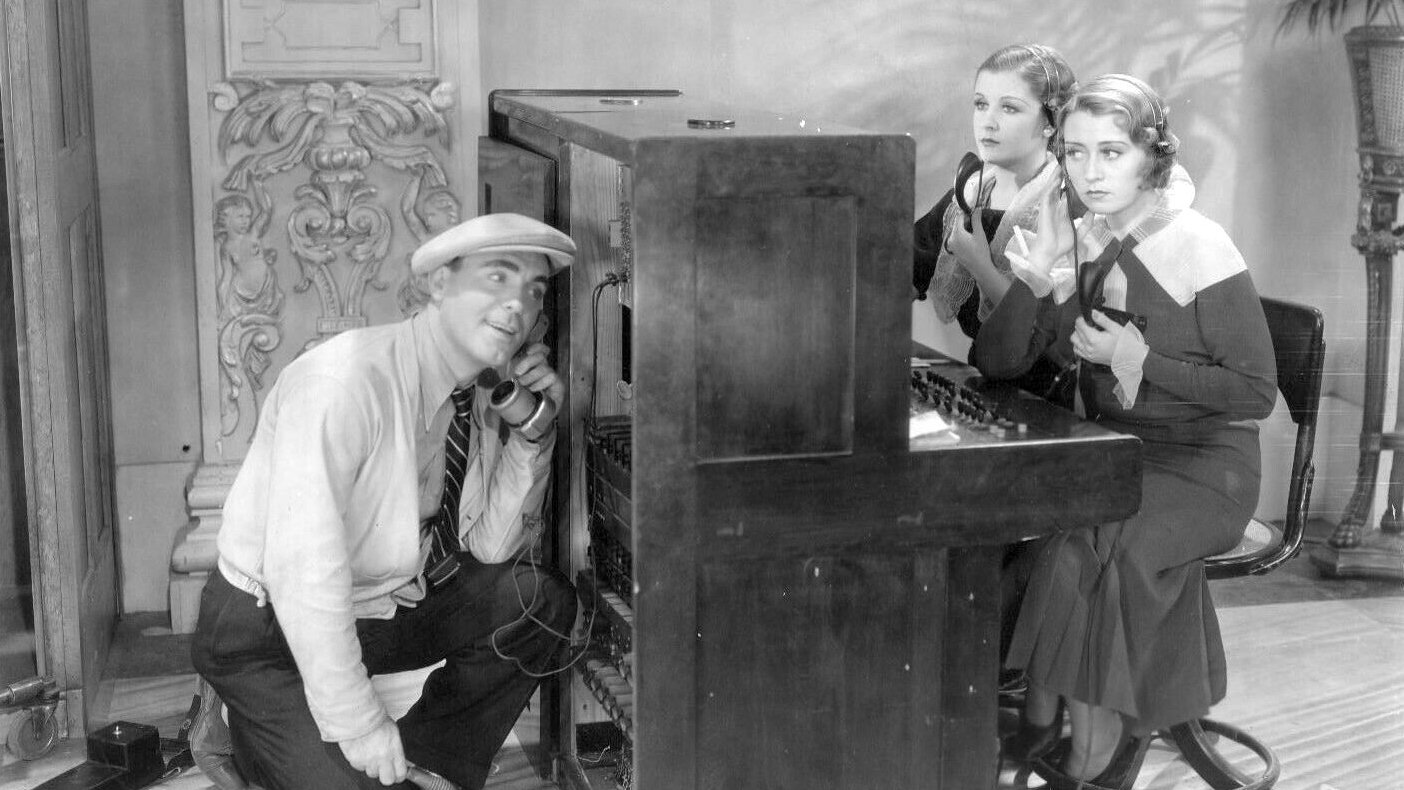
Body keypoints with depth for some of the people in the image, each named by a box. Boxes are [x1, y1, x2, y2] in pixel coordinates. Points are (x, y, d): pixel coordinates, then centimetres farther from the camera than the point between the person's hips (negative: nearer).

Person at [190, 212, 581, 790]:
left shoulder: (480, 396, -2)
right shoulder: (346, 378, -27)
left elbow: (491, 547, 4)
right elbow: (302, 568, -31)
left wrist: (531, 435, -10)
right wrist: (356, 720, -26)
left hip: (385, 605, 8)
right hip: (269, 630, -7)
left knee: (541, 601, -6)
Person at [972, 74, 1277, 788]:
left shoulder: (1196, 247, -12)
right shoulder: (1074, 245, 3)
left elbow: (1256, 392, -12)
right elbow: (996, 364, -2)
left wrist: (1143, 363, -20)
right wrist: (1033, 282, -18)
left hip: (1203, 462, -4)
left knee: (1098, 544, -31)